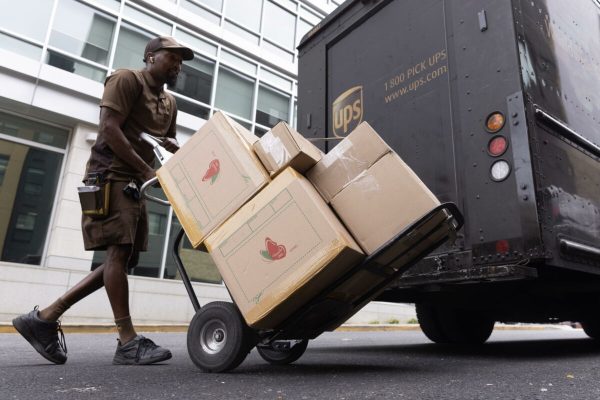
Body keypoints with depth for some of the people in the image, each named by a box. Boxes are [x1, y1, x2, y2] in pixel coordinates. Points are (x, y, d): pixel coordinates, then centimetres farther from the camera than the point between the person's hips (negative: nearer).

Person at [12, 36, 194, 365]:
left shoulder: (170, 103, 21)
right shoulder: (126, 80, -2)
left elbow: (168, 145, 28)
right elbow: (109, 128, -14)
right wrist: (146, 170, -18)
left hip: (133, 183, 9)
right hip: (110, 176, -9)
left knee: (124, 259, 3)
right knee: (118, 251, -14)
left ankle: (45, 317, 11)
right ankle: (127, 341, -12)